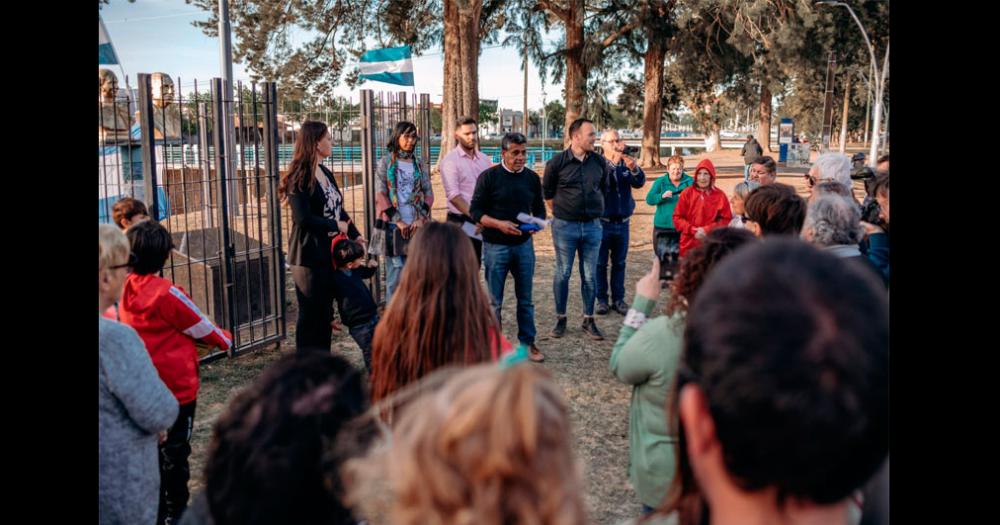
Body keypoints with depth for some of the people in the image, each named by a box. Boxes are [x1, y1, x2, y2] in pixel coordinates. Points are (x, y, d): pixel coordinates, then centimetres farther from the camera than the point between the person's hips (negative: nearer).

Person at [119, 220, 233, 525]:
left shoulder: (123, 291, -2)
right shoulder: (166, 293, -22)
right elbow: (200, 326, -10)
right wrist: (225, 340, 10)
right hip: (176, 384, -6)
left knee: (151, 448, 18)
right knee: (175, 448, 8)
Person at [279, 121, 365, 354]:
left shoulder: (325, 173, 12)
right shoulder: (299, 178, -14)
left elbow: (338, 209, 16)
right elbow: (303, 218, -22)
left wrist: (355, 234, 6)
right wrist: (337, 226, -12)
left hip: (329, 252, 8)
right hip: (309, 255, -8)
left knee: (325, 311, 15)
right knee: (311, 314, -1)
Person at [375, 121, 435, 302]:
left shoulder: (420, 166, 13)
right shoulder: (385, 163, 3)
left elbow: (428, 194, 9)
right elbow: (381, 195, -4)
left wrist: (421, 219, -6)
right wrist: (398, 221, -10)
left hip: (417, 226, 3)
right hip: (394, 227, -3)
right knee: (395, 272, -6)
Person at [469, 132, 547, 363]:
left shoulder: (532, 178, 5)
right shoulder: (489, 177, -7)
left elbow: (539, 209, 14)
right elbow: (475, 211, -7)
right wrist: (499, 224, -22)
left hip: (524, 244, 3)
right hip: (496, 246, -3)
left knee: (525, 298, 10)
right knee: (494, 300, 5)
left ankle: (527, 343, 22)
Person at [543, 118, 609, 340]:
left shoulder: (600, 162, 2)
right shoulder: (557, 162, -7)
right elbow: (547, 192, 5)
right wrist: (561, 212, 8)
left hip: (592, 226, 3)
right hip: (565, 227, -3)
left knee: (589, 276, 7)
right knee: (562, 274, 5)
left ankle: (588, 320, 18)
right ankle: (560, 319, 18)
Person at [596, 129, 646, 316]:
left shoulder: (626, 164, 6)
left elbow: (639, 182, -7)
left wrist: (634, 168, -27)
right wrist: (613, 161, -35)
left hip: (622, 222, 4)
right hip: (602, 222, -4)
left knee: (619, 263, 9)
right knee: (600, 263, 2)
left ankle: (618, 299, 16)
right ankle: (601, 299, 11)